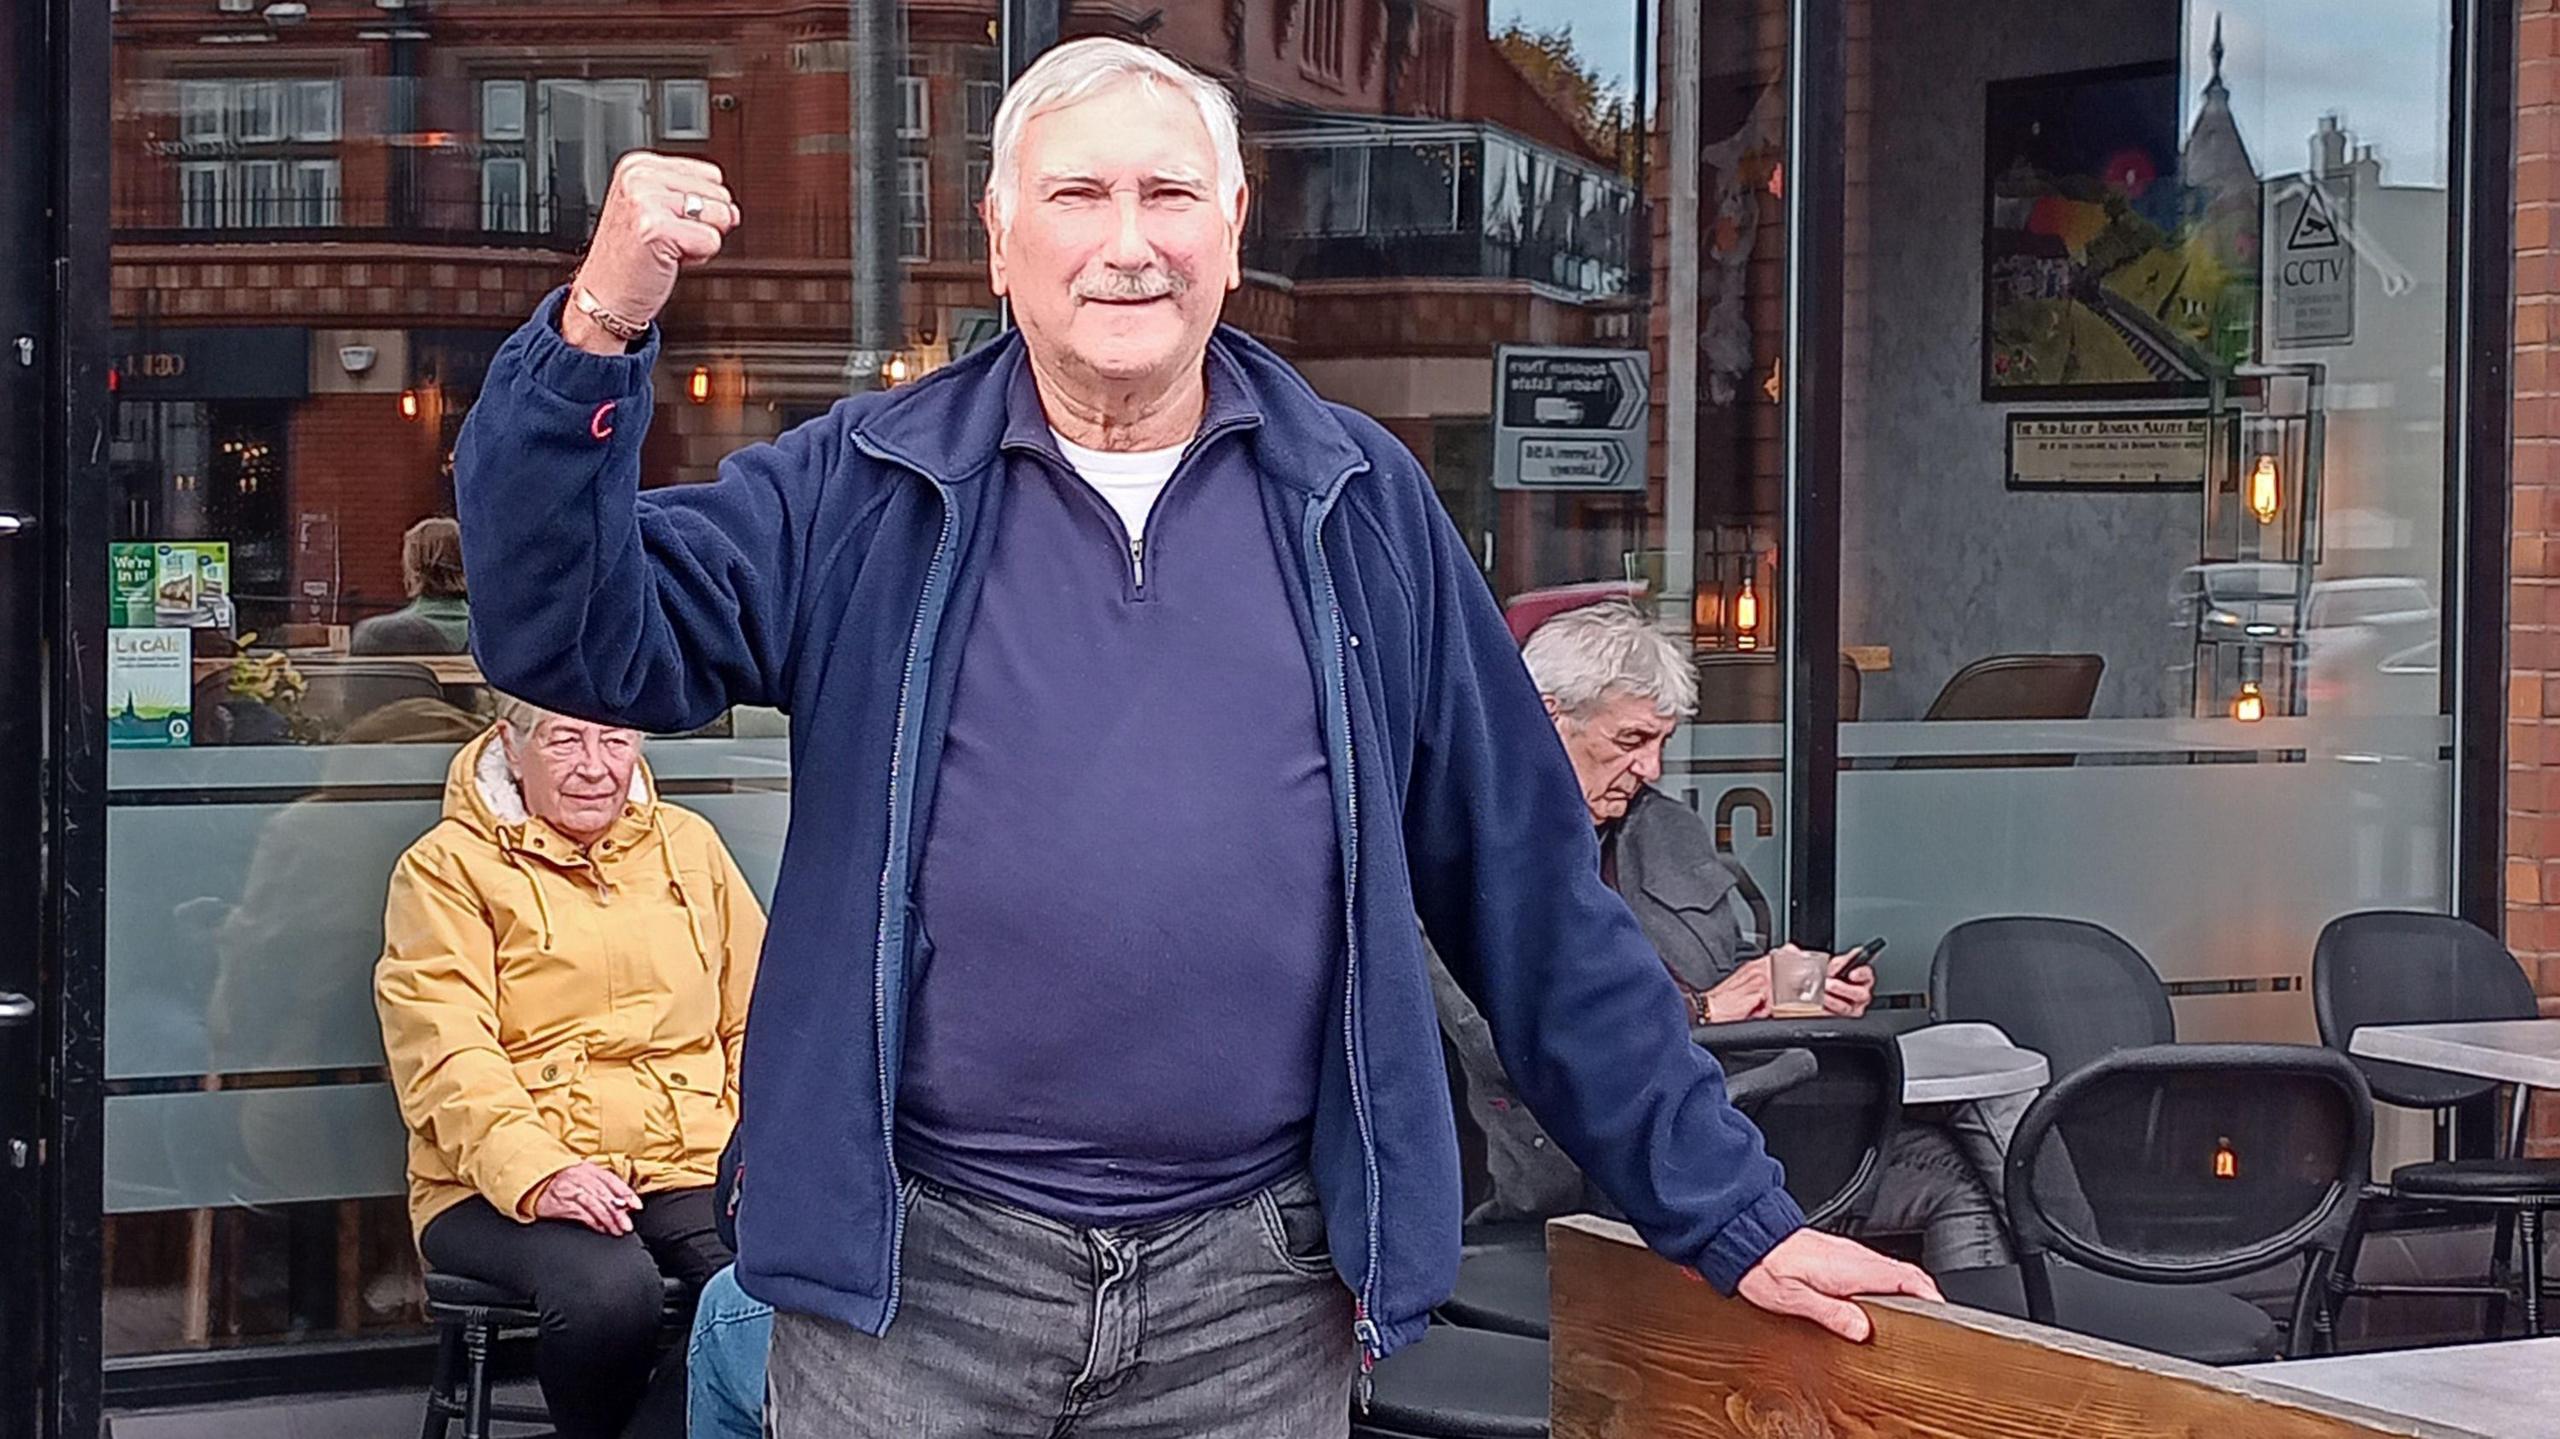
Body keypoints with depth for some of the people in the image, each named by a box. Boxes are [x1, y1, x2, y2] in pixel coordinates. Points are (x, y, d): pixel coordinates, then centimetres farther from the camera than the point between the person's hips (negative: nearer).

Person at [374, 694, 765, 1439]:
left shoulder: (690, 846, 20)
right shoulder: (447, 868, 5)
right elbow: (446, 1056, -7)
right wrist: (537, 1172, -24)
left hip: (690, 1173, 3)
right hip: (505, 1187, -3)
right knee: (610, 1288, -35)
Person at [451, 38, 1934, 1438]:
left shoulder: (1357, 503, 5)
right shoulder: (865, 496, 3)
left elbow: (1531, 894, 8)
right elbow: (577, 635, -7)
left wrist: (1734, 1213, 6)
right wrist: (598, 336, -22)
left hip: (1259, 1298, 1)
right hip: (914, 1277, -1)